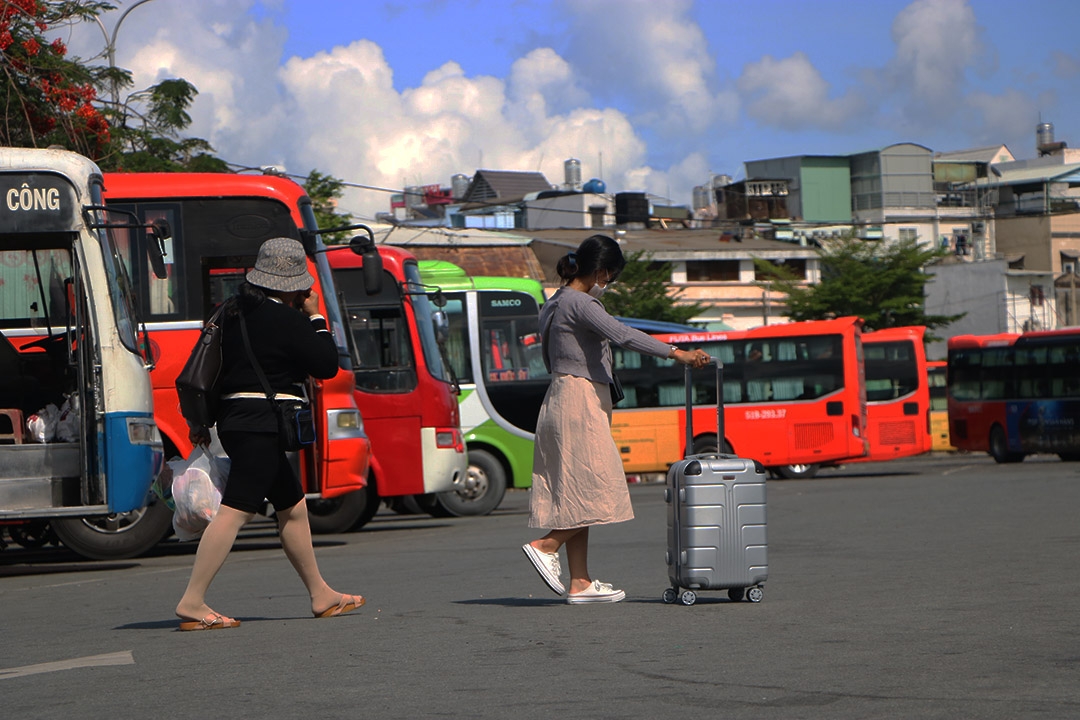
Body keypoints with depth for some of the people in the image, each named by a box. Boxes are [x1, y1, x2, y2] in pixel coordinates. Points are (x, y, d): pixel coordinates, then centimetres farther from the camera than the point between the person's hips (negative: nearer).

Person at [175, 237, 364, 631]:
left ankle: (321, 595, 26)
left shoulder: (233, 311, 12)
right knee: (235, 510, -12)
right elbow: (327, 365, -5)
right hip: (264, 425, -10)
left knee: (293, 507, 18)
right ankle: (192, 602, -17)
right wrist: (315, 318, 5)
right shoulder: (287, 321, -12)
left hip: (234, 418, 10)